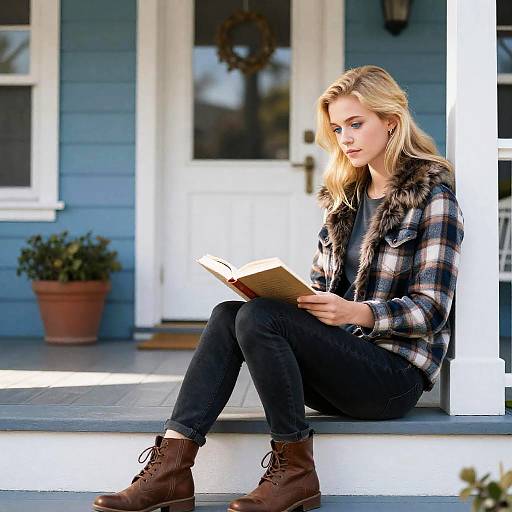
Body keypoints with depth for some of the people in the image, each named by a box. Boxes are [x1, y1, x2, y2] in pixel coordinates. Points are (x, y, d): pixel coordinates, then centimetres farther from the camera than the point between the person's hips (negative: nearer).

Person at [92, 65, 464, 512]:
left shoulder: (433, 197, -5)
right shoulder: (346, 196, 18)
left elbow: (431, 310, -11)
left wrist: (356, 312, -26)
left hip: (397, 372, -7)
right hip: (339, 358, 7)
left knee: (258, 318, -26)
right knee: (228, 314, -17)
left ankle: (295, 472, -17)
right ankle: (171, 469, -28)